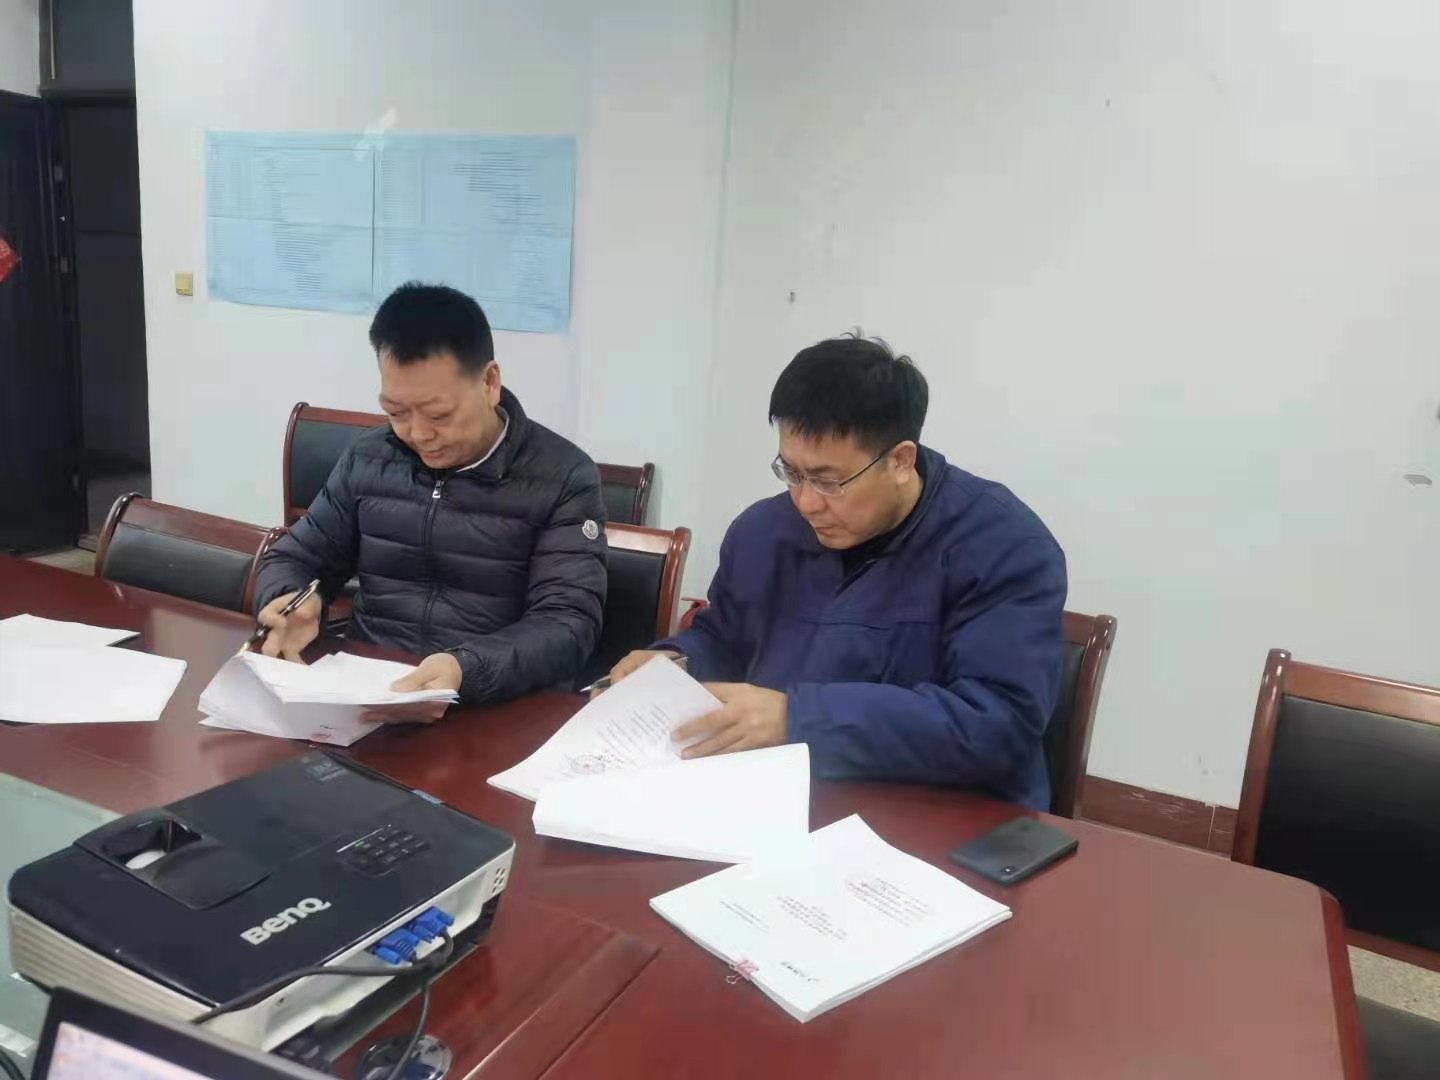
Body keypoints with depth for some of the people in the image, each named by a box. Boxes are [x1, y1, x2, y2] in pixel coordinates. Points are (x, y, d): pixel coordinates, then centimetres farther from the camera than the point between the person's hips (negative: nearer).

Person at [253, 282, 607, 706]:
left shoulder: (563, 478, -8)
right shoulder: (367, 458, 7)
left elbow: (569, 623, -16)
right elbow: (295, 559, 15)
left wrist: (468, 670, -34)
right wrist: (287, 604, -9)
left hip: (498, 708, -3)